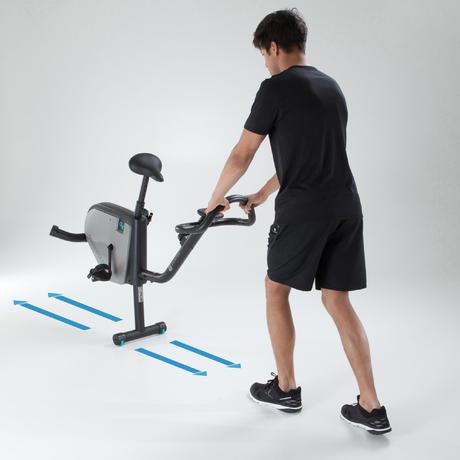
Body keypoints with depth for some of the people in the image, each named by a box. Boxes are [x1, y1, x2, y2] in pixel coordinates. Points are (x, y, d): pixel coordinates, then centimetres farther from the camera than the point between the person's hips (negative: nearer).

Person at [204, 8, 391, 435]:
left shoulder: (276, 88, -6)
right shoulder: (332, 87, 18)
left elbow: (241, 156, -3)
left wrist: (216, 199, 15)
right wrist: (262, 194, 34)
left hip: (304, 209, -7)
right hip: (346, 206, 7)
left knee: (276, 290, 14)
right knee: (338, 301, 11)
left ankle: (286, 388, 25)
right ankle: (371, 407, 12)